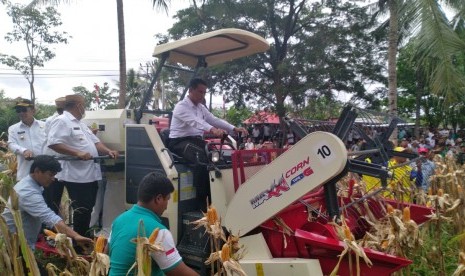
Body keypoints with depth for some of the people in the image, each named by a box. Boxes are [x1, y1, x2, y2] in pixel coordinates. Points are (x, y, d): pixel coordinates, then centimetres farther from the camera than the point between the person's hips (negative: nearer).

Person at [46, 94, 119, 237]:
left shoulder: (81, 124, 20)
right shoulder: (62, 121, -11)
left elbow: (95, 142, 19)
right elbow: (52, 143, -22)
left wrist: (108, 151, 1)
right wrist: (77, 153, -27)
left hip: (90, 175, 10)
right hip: (76, 176, -9)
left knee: (87, 209, 17)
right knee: (82, 211, -1)